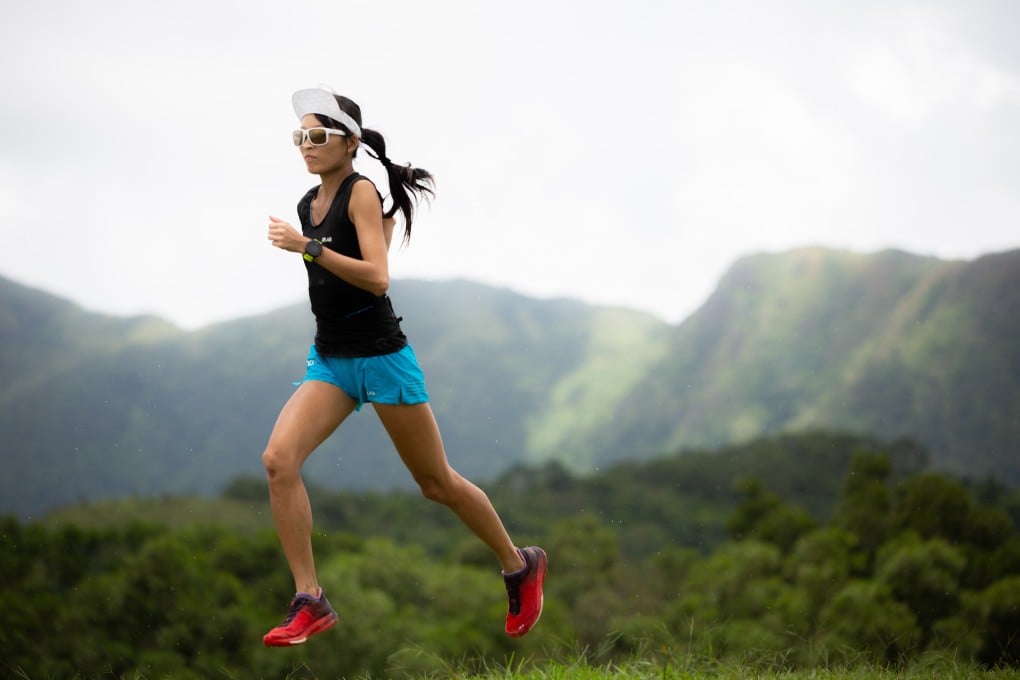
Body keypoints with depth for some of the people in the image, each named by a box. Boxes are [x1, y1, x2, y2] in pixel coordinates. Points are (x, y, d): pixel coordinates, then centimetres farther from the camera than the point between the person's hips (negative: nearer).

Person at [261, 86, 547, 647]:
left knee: (437, 483, 6)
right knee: (278, 460, -16)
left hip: (381, 356, -6)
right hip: (328, 359, 7)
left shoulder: (363, 192, -13)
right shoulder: (308, 204, 9)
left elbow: (377, 278, -25)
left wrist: (307, 247, -29)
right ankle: (309, 602, -11)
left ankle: (520, 566, 29)